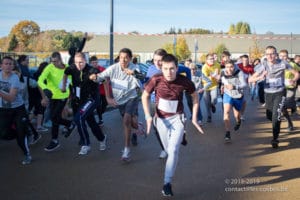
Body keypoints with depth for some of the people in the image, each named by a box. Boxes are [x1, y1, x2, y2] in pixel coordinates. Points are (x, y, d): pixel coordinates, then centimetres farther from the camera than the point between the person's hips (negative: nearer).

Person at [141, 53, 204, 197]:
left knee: (173, 150, -15)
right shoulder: (156, 80, -21)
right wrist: (148, 116, -14)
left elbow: (195, 96, -1)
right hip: (161, 119, 2)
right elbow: (145, 96, -4)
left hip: (177, 118, -2)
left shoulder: (184, 81, -20)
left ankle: (167, 183, -7)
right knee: (168, 150, 16)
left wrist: (194, 118, -2)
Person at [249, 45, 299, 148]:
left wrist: (294, 80, -23)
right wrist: (260, 77, -34)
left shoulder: (282, 64, -10)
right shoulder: (263, 65, -8)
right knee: (269, 116, 16)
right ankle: (277, 124, 52)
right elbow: (250, 79, -13)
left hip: (280, 93, -3)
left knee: (276, 116, -13)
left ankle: (275, 139, 0)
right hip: (268, 93, 3)